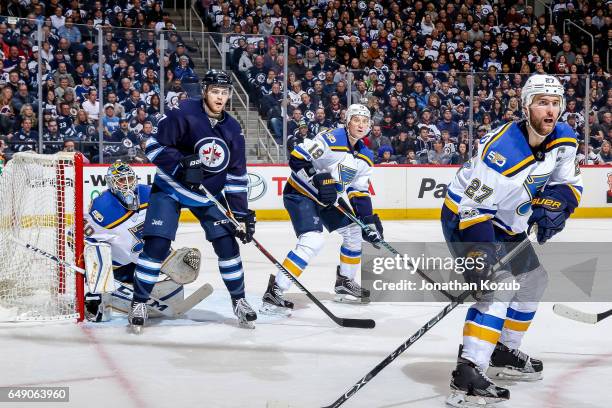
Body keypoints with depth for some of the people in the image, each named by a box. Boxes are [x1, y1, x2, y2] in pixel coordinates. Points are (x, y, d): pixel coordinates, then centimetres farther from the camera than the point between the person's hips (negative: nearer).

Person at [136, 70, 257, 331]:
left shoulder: (232, 129, -1)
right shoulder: (183, 113, -17)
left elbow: (237, 176, 2)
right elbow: (154, 146, -15)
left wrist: (242, 213, -3)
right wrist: (181, 165, -28)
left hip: (209, 195, 4)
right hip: (169, 189, -4)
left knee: (227, 243, -2)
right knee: (157, 245, -12)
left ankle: (239, 300, 14)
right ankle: (139, 303, 2)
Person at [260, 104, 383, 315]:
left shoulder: (365, 157, 4)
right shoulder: (331, 139, -21)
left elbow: (359, 193, 7)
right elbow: (296, 158, -25)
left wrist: (369, 220, -3)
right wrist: (318, 180, -29)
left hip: (324, 201, 9)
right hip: (298, 194, -9)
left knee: (354, 231, 14)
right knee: (313, 240, -26)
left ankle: (345, 283, 31)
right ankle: (273, 292, -25)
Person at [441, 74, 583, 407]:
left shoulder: (564, 141, -8)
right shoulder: (501, 150, -32)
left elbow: (569, 182, 7)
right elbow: (473, 206, -33)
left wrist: (556, 205, -14)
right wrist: (479, 253, -41)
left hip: (505, 223, 9)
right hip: (464, 217, -9)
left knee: (533, 279, 20)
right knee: (498, 287, -24)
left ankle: (504, 353, 34)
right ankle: (467, 375, -30)